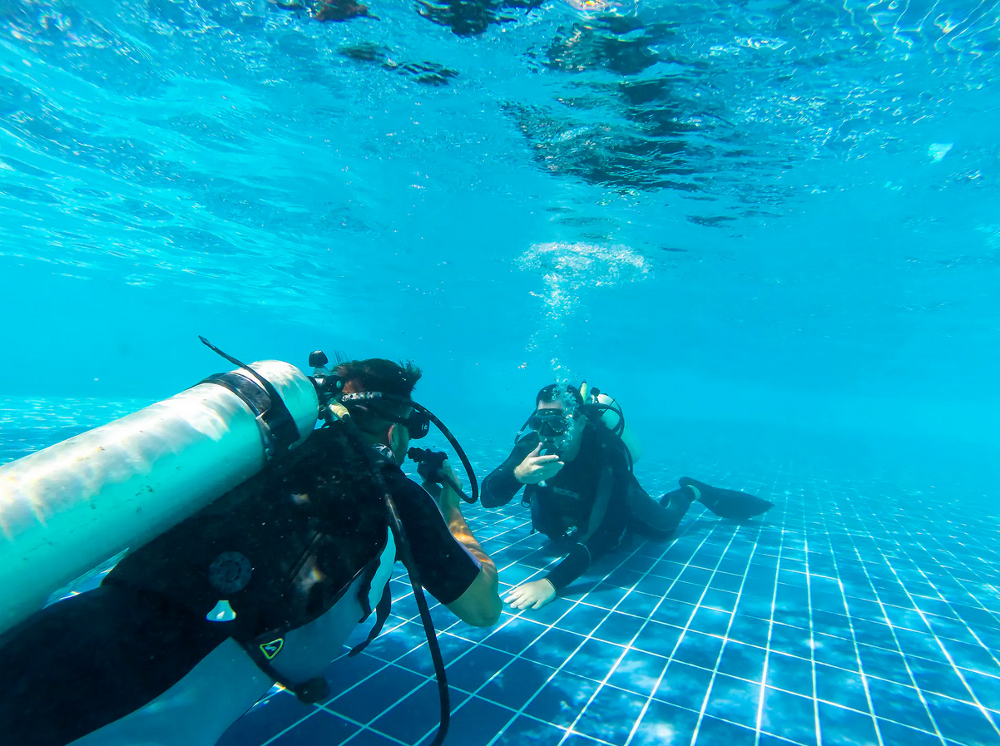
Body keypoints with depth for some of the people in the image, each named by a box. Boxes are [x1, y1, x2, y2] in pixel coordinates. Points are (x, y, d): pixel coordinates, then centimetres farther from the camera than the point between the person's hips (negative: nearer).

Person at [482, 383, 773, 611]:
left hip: (619, 503, -3)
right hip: (572, 513, 3)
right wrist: (517, 474, -57)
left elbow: (609, 531, -52)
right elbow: (488, 498, -35)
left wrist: (553, 582, -60)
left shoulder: (609, 453, -45)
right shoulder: (531, 446, -35)